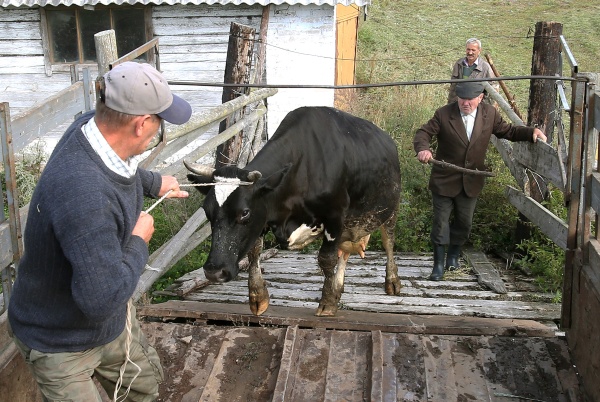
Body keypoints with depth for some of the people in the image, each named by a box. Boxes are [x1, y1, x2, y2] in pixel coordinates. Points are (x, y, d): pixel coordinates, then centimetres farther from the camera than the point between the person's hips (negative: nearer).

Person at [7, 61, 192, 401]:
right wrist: (139, 242, -25)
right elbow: (103, 297, -40)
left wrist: (153, 183, 22)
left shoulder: (96, 124, -14)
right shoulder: (86, 196, -43)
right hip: (60, 341, -8)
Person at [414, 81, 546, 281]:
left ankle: (453, 255, 38)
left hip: (471, 182, 3)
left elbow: (507, 131, 9)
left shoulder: (489, 114, -2)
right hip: (444, 180, -3)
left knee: (464, 221, 15)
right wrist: (423, 149, -32)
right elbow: (423, 133, -11)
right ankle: (438, 264, 14)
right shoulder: (443, 114, -12)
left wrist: (531, 132, -5)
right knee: (441, 221, 2)